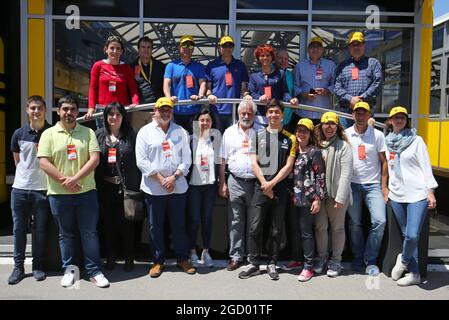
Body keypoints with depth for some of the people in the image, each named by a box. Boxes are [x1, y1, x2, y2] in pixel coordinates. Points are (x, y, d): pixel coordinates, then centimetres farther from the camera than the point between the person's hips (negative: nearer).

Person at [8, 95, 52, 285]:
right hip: (20, 188, 2)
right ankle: (18, 266, 19)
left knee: (40, 230, 5)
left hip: (42, 189, -2)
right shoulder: (19, 134, 4)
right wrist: (26, 175, 8)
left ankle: (38, 266, 19)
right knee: (19, 228, 7)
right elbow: (17, 161, 15)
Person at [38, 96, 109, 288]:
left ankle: (94, 271, 14)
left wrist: (75, 178, -15)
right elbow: (44, 162, -5)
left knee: (89, 233, 4)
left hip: (86, 192, 0)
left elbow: (95, 159, -5)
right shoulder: (49, 134, 3)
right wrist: (65, 180, -14)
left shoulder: (88, 133, 5)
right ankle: (68, 270, 25)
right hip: (59, 194, 0)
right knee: (66, 234, 12)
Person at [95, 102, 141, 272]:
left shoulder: (131, 135, 2)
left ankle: (129, 258, 18)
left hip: (125, 187, -2)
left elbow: (138, 160, -2)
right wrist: (96, 184, -1)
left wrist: (136, 185, -8)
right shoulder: (99, 135, 8)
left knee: (126, 223, 3)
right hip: (105, 187, 2)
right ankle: (110, 256, 26)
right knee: (108, 222, 11)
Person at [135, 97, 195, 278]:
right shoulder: (145, 132, 1)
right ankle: (158, 261, 21)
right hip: (153, 188, -1)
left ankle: (182, 259, 22)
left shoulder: (180, 132, 9)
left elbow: (186, 159, 5)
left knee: (179, 225, 8)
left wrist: (173, 177, -9)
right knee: (155, 227, 7)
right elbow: (142, 161, -6)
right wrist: (161, 179, -11)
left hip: (178, 187, 2)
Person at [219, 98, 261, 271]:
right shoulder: (229, 132, 7)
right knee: (235, 222, 6)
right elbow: (223, 159, 8)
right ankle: (235, 256, 15)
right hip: (235, 183, 1)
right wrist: (222, 183, 3)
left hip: (256, 183, -1)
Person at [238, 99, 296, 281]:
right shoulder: (258, 136, 7)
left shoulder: (290, 139, 5)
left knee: (276, 230, 6)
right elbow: (254, 163, 2)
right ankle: (254, 264, 10)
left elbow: (288, 166, -1)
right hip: (261, 188, 0)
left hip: (280, 189, 0)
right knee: (255, 228, -1)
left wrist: (272, 183, -10)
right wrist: (265, 184, -8)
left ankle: (272, 264, 18)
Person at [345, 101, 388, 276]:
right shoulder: (346, 134, 2)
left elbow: (383, 162, 3)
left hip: (372, 184, 0)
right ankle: (358, 258, 23)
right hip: (352, 184, 1)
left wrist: (384, 186, -2)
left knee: (379, 221, -11)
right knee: (354, 223, 5)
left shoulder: (377, 135, 0)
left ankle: (370, 260, 6)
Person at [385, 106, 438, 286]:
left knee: (412, 235, -14)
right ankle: (414, 274, 17)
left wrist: (430, 191, -8)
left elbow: (426, 166, -3)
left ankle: (403, 259, 15)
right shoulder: (387, 142, 10)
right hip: (396, 196, 4)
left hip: (417, 195, -4)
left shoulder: (416, 140, 0)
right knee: (406, 235, 8)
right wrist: (385, 189, 12)